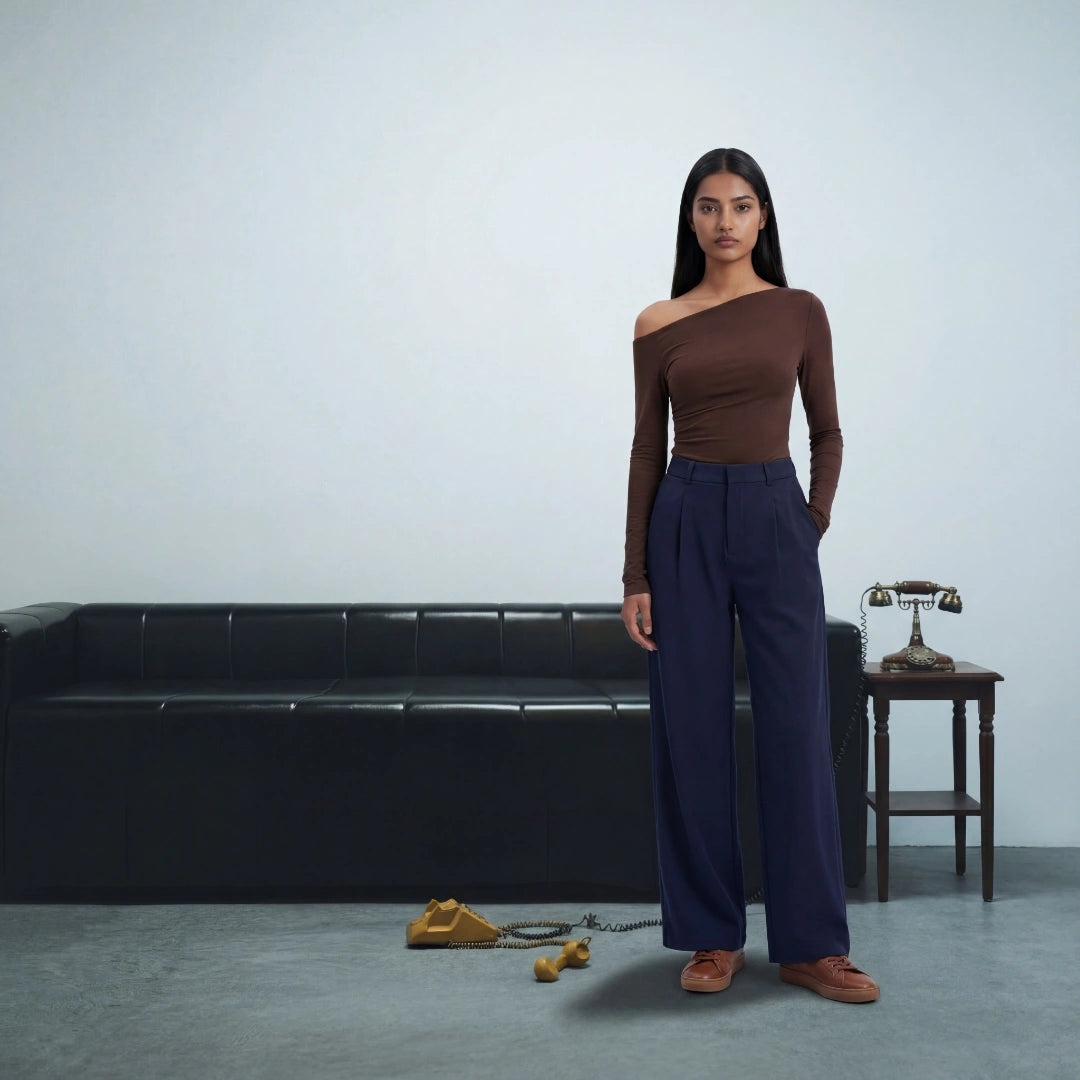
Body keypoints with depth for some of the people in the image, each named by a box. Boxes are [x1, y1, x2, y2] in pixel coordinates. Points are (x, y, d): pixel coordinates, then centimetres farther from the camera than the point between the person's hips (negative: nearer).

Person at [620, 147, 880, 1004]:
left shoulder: (800, 312, 6)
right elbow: (648, 450, 4)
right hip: (686, 522, 0)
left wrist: (814, 524, 1)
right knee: (692, 732, 3)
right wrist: (635, 574, 0)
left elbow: (827, 433, 11)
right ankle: (712, 935, 17)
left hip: (776, 517, 0)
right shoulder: (658, 326, 5)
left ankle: (812, 943, 12)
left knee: (796, 729, 0)